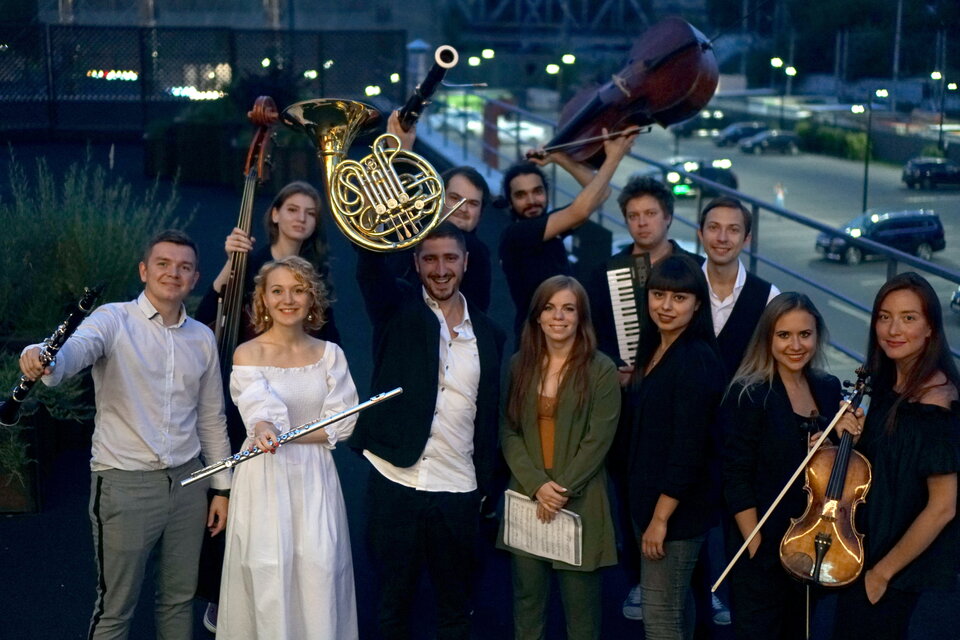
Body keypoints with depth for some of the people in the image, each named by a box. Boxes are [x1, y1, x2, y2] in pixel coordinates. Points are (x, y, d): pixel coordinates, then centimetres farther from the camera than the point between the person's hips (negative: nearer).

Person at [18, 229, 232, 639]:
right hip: (124, 483, -4)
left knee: (180, 598, 16)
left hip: (187, 481, 5)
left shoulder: (203, 338, 7)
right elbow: (77, 347, -30)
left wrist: (222, 487, 14)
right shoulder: (114, 320, -8)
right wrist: (44, 360, -53)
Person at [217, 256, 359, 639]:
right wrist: (265, 430, -43)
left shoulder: (330, 354, 5)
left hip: (316, 477, 2)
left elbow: (342, 423, -2)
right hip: (267, 479, -2)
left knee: (320, 575, 0)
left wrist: (288, 435, -13)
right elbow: (260, 408, -21)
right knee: (269, 578, -1)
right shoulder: (247, 354, -4)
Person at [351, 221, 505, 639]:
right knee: (393, 605, 11)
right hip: (395, 484, -2)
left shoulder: (488, 334, 8)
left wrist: (490, 487, 9)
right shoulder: (397, 309, 1)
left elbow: (491, 416, 11)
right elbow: (369, 265, -19)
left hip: (459, 493, 2)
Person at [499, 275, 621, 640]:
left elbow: (599, 440, -9)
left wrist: (562, 489, -14)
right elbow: (508, 432, 1)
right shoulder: (520, 365, 5)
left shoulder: (601, 370, -5)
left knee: (581, 603, 5)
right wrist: (537, 486, -12)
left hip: (579, 503, -3)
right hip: (527, 497, 3)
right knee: (527, 598, 12)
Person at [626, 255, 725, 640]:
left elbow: (689, 448, -22)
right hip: (648, 500, 9)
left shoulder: (697, 360, -20)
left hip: (676, 508, -9)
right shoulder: (654, 350, 8)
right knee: (675, 606, 22)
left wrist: (662, 517, -20)